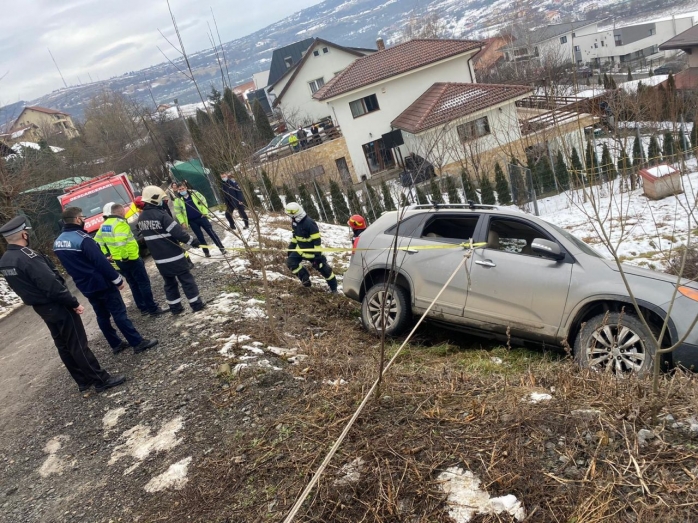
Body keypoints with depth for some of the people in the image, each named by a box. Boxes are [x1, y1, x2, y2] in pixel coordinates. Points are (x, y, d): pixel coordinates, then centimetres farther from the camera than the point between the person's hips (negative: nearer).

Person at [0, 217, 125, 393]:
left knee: (63, 346, 16)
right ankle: (102, 380, 5)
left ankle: (83, 381, 25)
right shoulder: (27, 256, -25)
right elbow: (51, 284, -27)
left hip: (41, 308, 9)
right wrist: (74, 303, -17)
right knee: (78, 345, -2)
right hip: (57, 306, -9)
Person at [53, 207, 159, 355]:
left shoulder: (57, 242, 6)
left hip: (85, 286, 8)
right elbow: (101, 262, -23)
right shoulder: (82, 238, -21)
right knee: (119, 313, -3)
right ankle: (138, 343, 1)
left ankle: (116, 345, 24)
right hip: (101, 284, -8)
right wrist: (117, 280, -16)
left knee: (102, 316, 16)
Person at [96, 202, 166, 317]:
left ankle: (143, 308, 24)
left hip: (118, 261, 9)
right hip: (131, 259, -9)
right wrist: (124, 255, -23)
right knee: (144, 283, 0)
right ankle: (153, 309, 3)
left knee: (134, 285, 18)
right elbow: (120, 241, -33)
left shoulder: (104, 225, 9)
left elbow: (98, 240, 16)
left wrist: (107, 253, 18)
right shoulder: (120, 223, -20)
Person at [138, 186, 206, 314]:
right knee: (186, 279, 4)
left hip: (159, 259, 7)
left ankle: (175, 308, 22)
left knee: (169, 282, 17)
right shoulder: (161, 215, -19)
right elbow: (177, 231, -20)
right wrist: (192, 241, -9)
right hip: (174, 256, -6)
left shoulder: (141, 218, 5)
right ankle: (197, 304, 8)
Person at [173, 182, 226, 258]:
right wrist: (182, 222, -4)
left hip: (201, 217, 0)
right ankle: (206, 252, 17)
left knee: (211, 232, -1)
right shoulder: (178, 200, -4)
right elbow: (178, 212, 3)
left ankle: (222, 248, 3)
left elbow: (203, 201, 3)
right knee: (200, 237, 5)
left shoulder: (194, 193, -3)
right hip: (191, 221, 0)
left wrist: (205, 213, -4)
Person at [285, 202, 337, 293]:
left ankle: (333, 287, 18)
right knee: (290, 262, -6)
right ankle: (305, 278, 10)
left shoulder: (309, 223, -30)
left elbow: (317, 240, -27)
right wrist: (291, 247, 16)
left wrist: (318, 254, -25)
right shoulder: (295, 222, -3)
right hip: (301, 249, 8)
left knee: (323, 268, 1)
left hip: (311, 251, -8)